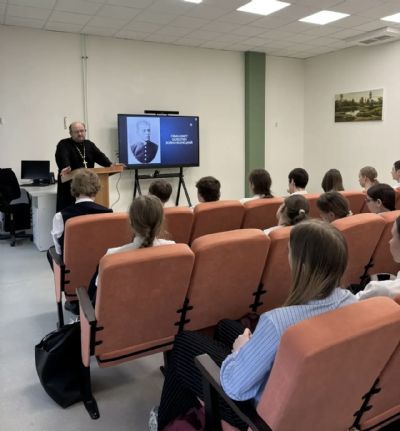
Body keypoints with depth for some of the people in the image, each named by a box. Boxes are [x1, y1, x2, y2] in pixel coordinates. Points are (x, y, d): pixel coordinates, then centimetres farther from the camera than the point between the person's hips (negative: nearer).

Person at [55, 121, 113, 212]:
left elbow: (99, 156, 2)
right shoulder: (64, 144, -2)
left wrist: (110, 165, -18)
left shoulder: (89, 144, 16)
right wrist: (66, 167, -44)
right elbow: (62, 157, -22)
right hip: (69, 186, -5)